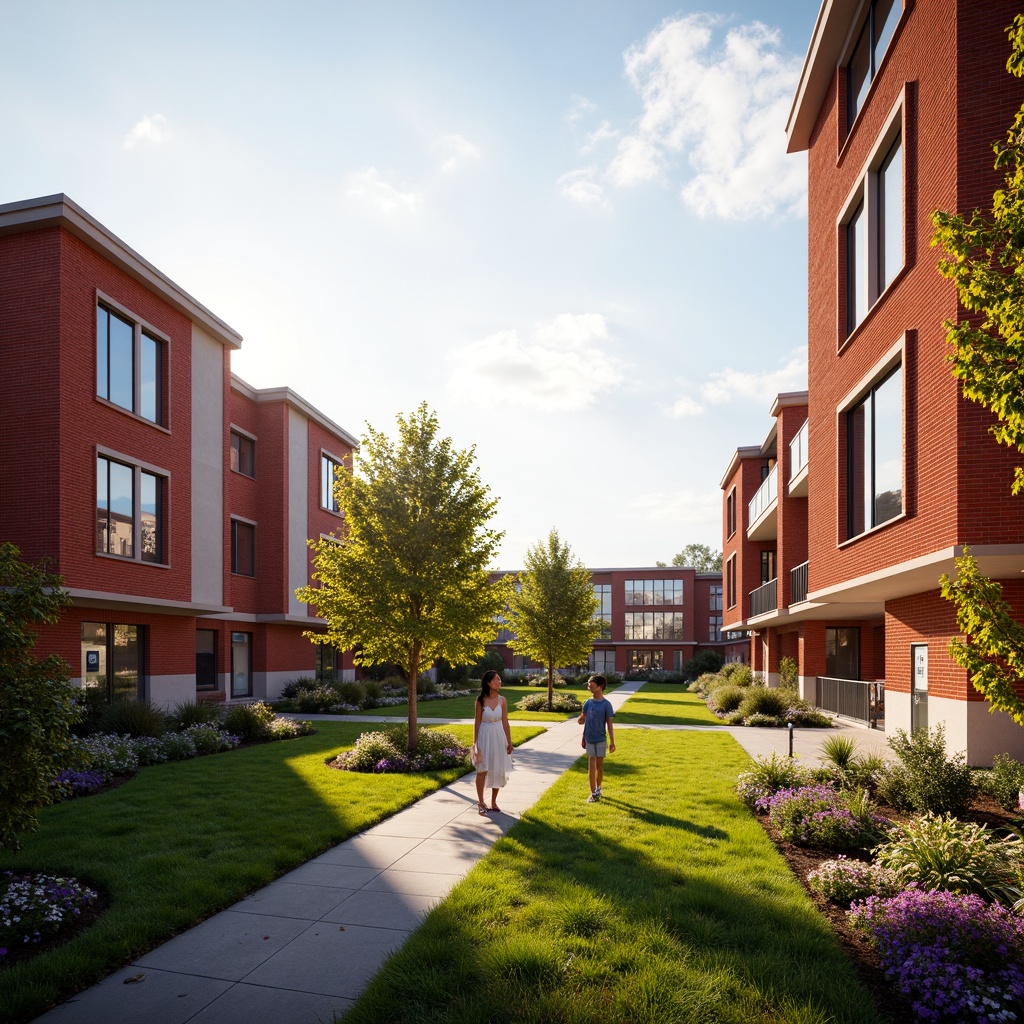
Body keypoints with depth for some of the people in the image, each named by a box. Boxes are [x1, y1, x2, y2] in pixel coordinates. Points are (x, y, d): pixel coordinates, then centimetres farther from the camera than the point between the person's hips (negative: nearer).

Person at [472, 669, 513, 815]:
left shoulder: (502, 700, 0)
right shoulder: (481, 700, -7)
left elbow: (505, 722, 4)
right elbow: (477, 722, -3)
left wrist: (509, 742, 4)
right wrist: (475, 743, -5)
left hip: (499, 736, 3)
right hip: (484, 736, -3)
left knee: (498, 770, 8)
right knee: (482, 770, -2)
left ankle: (493, 802, 21)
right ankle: (481, 803, 9)